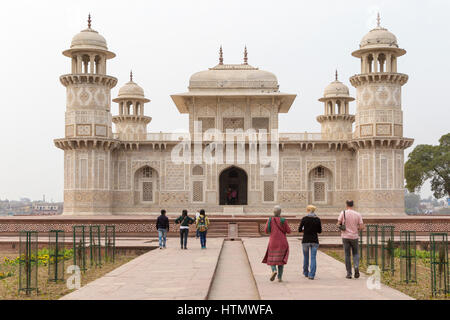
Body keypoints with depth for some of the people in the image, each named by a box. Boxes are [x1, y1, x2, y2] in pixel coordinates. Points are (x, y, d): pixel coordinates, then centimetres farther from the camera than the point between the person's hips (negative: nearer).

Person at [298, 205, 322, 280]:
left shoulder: (304, 219, -6)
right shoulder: (318, 219, 0)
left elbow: (299, 230, -4)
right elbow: (320, 231, 6)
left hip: (305, 240, 0)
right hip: (314, 240, 1)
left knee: (306, 257, 17)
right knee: (313, 258, 2)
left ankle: (306, 273, 31)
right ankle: (311, 275, -6)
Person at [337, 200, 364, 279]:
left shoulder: (343, 213, -6)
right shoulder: (358, 214, -2)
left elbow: (338, 224, -5)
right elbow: (362, 227, -4)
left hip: (345, 237, -1)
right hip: (354, 236, 1)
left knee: (347, 255, 6)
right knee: (355, 254, 16)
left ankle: (349, 273, 6)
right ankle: (356, 266, -11)